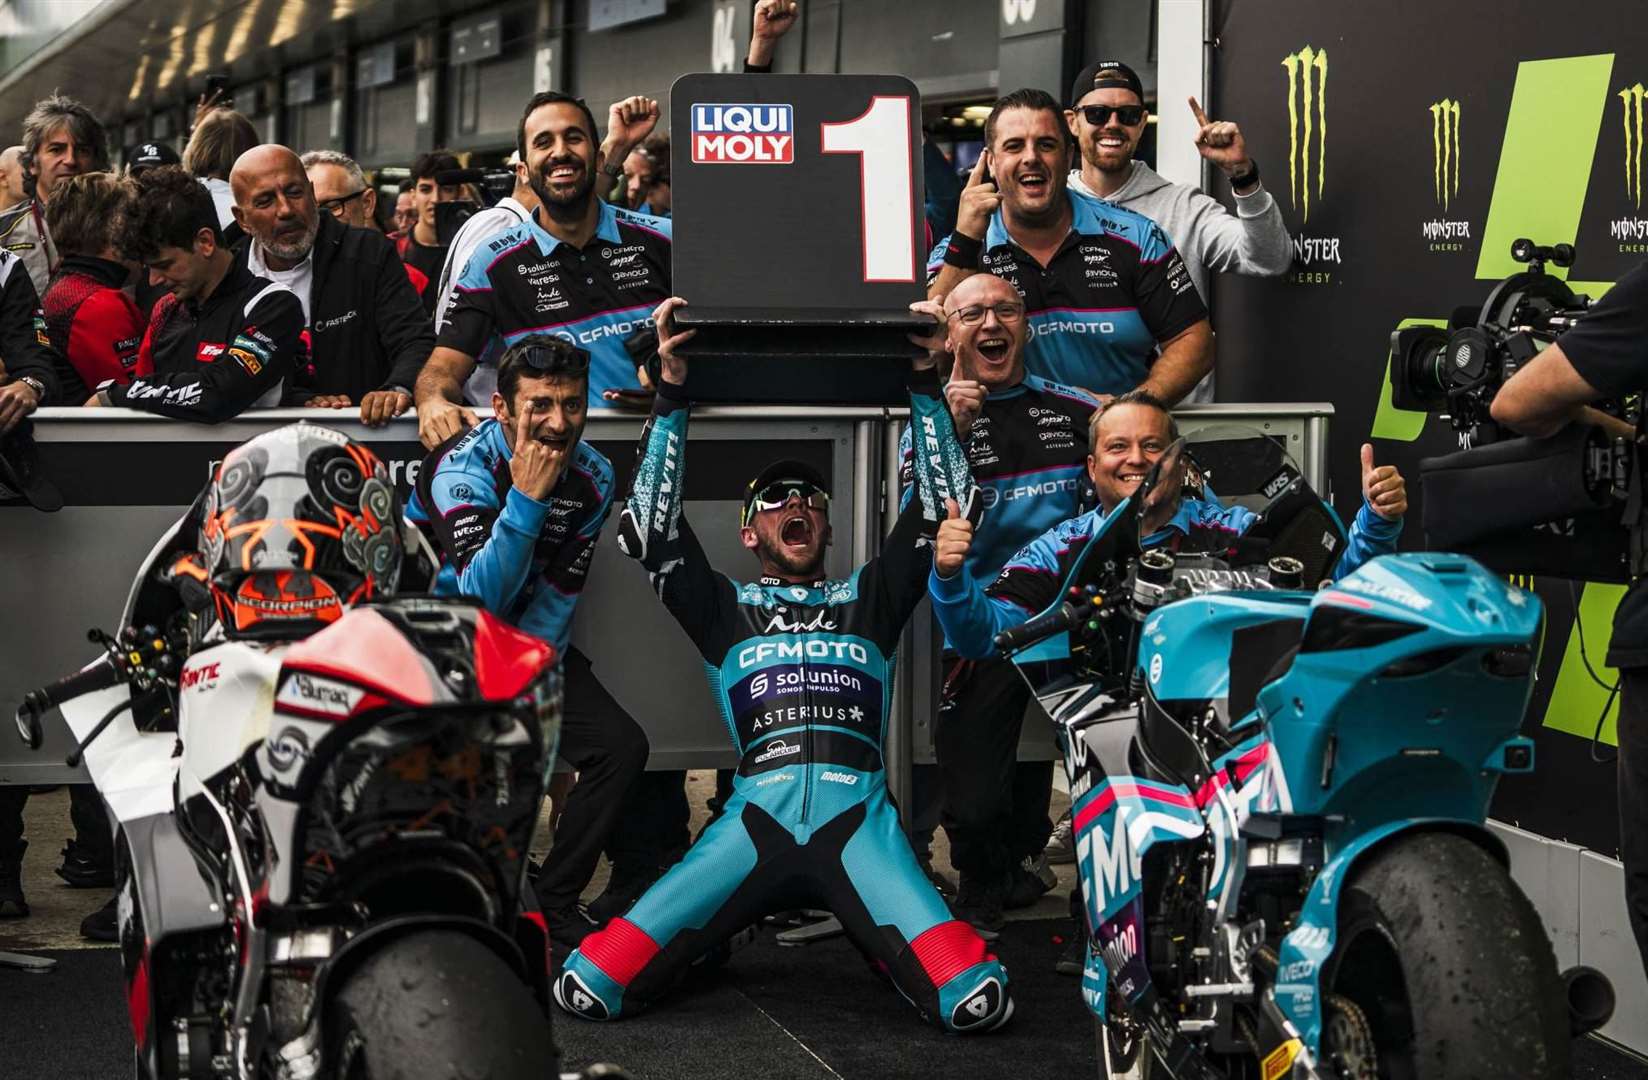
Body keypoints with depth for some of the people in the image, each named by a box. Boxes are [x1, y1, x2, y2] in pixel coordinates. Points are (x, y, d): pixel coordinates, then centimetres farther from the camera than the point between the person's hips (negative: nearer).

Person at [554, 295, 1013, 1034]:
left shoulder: (869, 600, 27)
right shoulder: (726, 609, 24)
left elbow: (939, 510, 19)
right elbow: (649, 529, 11)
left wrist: (924, 384, 13)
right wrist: (672, 394, 7)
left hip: (860, 816, 1)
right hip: (757, 814, 0)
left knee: (976, 1002, -25)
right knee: (586, 990, -17)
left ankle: (875, 938, 11)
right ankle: (708, 943, 16)